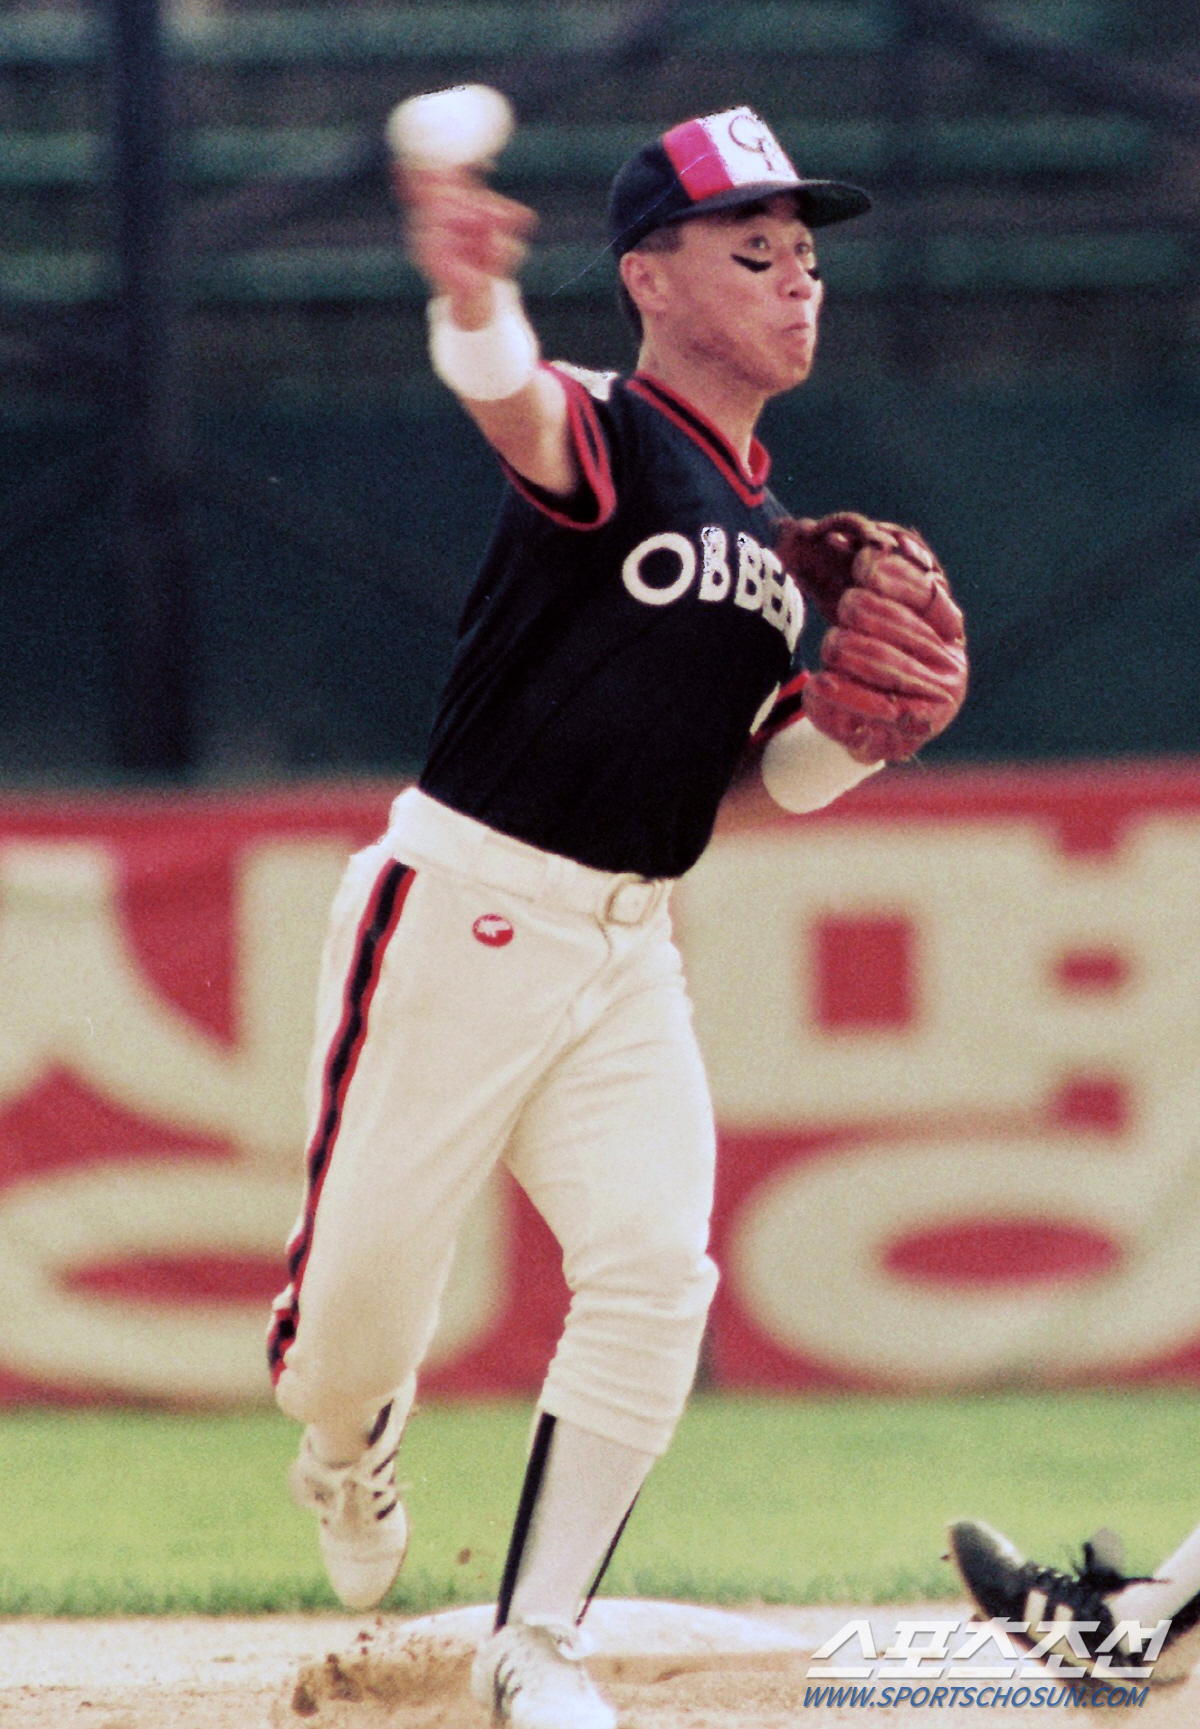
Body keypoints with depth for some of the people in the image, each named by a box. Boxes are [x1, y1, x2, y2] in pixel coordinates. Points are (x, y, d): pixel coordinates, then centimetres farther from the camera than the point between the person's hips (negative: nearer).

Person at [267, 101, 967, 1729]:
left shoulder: (766, 530, 14)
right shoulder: (606, 438, -10)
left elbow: (788, 772, 21)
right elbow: (510, 398, -36)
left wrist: (869, 719, -4)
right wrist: (473, 296, -62)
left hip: (626, 951, 6)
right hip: (460, 914, -6)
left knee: (655, 1271, -11)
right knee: (362, 1299, -1)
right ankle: (349, 1458, 36)